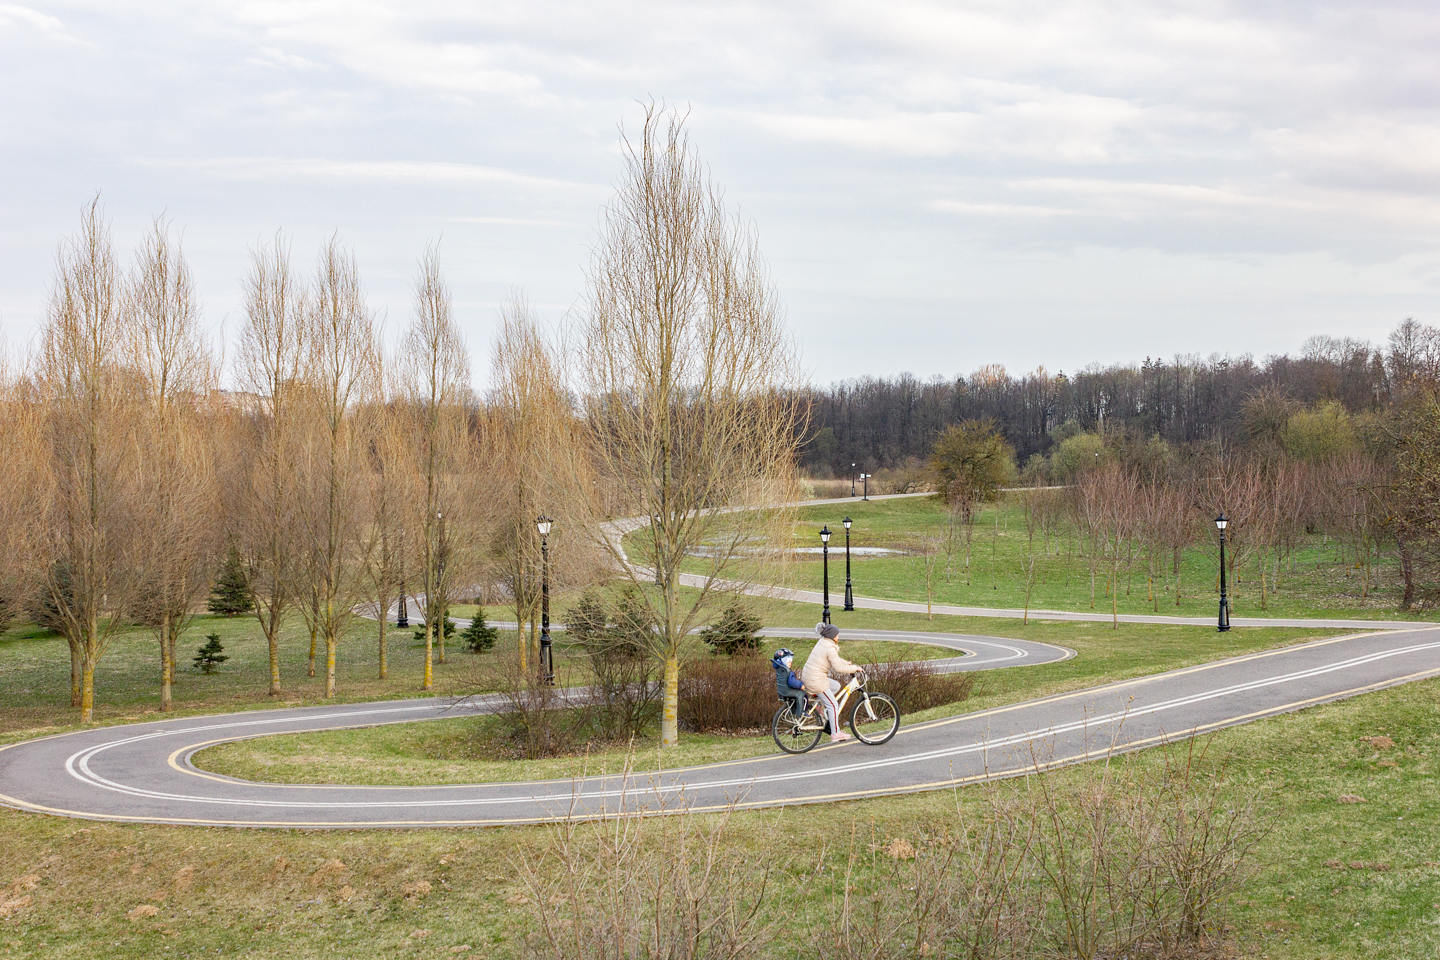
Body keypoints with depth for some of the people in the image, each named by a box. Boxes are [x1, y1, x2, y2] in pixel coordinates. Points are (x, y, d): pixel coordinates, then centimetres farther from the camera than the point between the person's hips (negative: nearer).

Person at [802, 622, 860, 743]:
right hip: (816, 680, -9)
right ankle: (835, 734, 2)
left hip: (808, 677, 9)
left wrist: (848, 663, 18)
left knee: (836, 686, 23)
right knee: (833, 705, -1)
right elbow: (838, 668, -19)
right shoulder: (830, 648, -18)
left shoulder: (822, 642, 11)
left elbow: (835, 659, 25)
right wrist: (855, 668, -9)